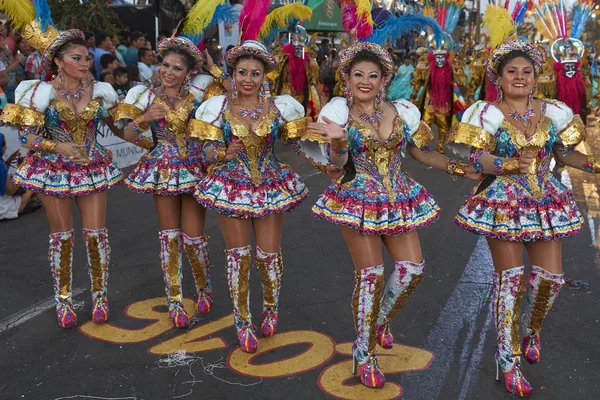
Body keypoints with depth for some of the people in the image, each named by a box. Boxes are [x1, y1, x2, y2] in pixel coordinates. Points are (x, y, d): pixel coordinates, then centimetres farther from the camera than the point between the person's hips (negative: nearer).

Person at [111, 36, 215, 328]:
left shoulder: (197, 93, -2)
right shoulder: (146, 96, -1)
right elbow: (129, 135, -2)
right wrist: (144, 118, -20)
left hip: (194, 170, -1)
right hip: (162, 171, 1)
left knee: (194, 237, -1)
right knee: (170, 235, 7)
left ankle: (204, 289, 27)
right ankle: (175, 301, 20)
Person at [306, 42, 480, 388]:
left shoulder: (403, 111, 3)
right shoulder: (339, 111, -5)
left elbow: (421, 153, 11)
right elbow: (337, 163, -11)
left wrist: (460, 168, 3)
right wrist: (339, 140, -31)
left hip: (398, 199, 4)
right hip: (358, 200, -4)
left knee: (413, 268, 0)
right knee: (371, 273, -4)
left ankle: (380, 320, 31)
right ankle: (365, 353, 15)